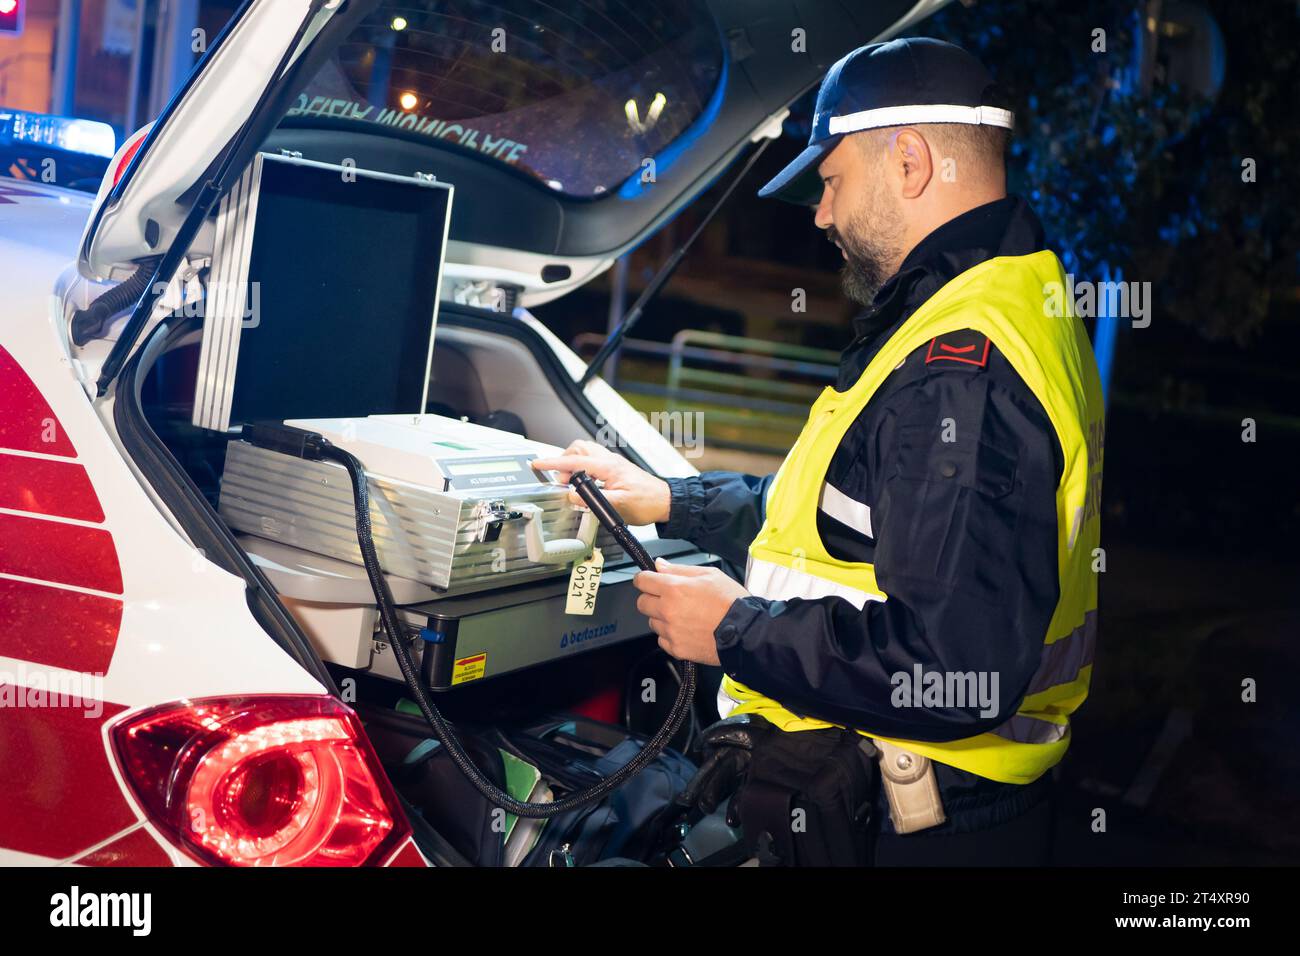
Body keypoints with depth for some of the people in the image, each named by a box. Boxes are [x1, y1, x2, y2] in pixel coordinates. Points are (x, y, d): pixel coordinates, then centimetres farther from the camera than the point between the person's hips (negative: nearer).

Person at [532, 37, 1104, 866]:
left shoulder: (962, 365, -25)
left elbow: (960, 670, -33)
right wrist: (671, 502, 21)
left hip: (905, 828, -10)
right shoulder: (1014, 301, 11)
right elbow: (863, 513, 21)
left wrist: (736, 629, -20)